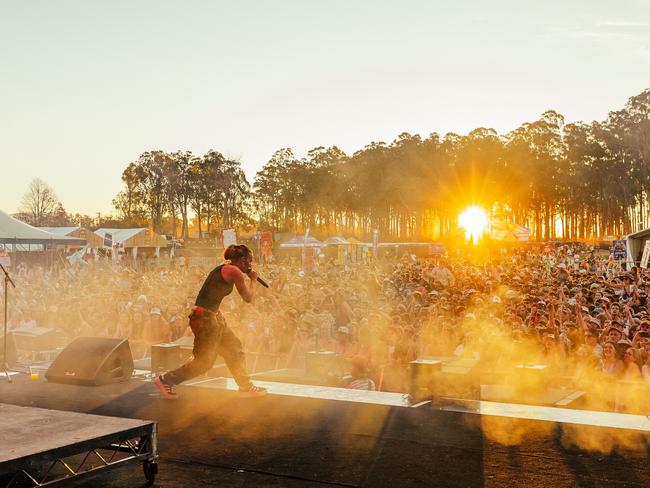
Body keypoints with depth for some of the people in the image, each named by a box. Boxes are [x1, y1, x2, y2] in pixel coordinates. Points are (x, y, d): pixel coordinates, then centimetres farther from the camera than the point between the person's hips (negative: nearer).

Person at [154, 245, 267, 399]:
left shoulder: (222, 269, 15)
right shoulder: (235, 272, -13)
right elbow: (248, 298, -6)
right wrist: (253, 280, 7)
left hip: (213, 315, 10)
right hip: (205, 316, -10)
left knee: (234, 349, 15)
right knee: (204, 360, -1)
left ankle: (245, 386, 22)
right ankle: (165, 379, 9)